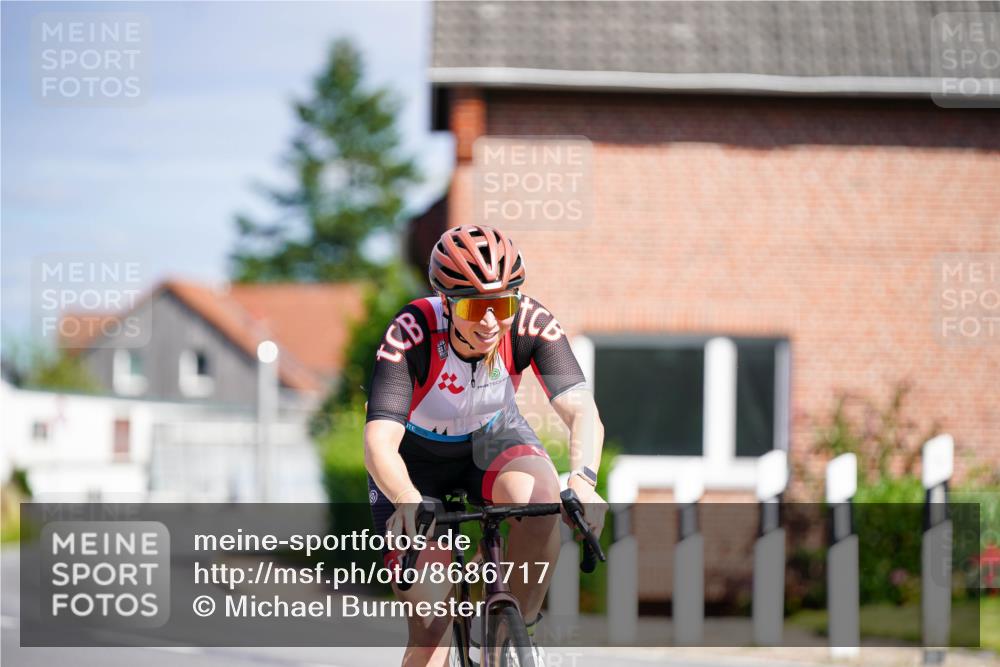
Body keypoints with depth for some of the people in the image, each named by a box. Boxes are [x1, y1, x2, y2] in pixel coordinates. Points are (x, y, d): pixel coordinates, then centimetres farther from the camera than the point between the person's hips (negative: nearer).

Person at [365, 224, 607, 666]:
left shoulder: (531, 323, -28)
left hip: (492, 437, 2)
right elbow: (379, 444, -42)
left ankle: (520, 629, -13)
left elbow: (582, 412, -36)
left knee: (539, 497, -34)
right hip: (417, 458, -2)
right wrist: (408, 503, -62)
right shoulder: (411, 335, -34)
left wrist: (583, 481, -57)